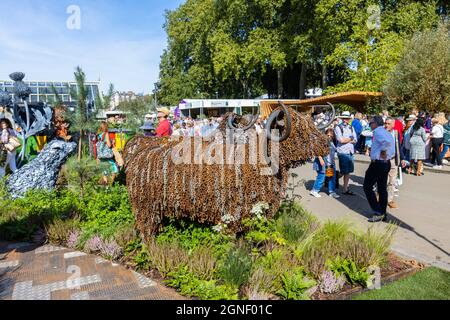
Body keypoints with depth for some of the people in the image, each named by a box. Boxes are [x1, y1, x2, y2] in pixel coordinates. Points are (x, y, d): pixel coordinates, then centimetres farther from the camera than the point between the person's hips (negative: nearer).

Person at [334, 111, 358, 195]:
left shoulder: (351, 128, 14)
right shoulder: (338, 128, -3)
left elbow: (355, 140, 7)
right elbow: (341, 140, -14)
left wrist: (346, 140, -9)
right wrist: (350, 138, 0)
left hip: (351, 152, 6)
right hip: (343, 152, -5)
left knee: (348, 172, 9)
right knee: (345, 172, -4)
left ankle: (346, 189, 17)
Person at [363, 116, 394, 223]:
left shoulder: (378, 132, -14)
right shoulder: (387, 133, 15)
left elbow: (387, 142, -34)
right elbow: (392, 152, 17)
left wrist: (383, 152, -21)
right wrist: (385, 155, 10)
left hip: (377, 163, -9)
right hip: (386, 163, 9)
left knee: (367, 187, 0)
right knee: (382, 188, 15)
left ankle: (378, 213, -2)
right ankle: (383, 213, 23)